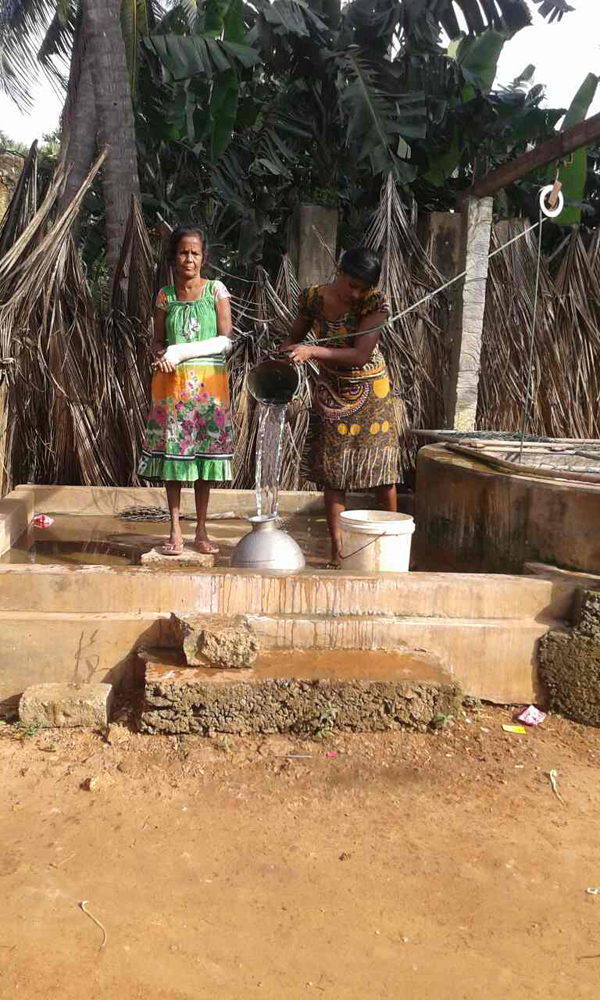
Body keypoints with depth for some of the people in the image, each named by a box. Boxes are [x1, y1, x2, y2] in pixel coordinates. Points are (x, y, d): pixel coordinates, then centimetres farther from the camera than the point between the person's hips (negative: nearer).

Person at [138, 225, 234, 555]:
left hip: (208, 382, -1)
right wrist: (161, 355, -11)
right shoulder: (165, 295, 9)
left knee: (206, 451, 1)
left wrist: (181, 351, -14)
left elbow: (226, 340, -6)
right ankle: (175, 531, 8)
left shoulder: (216, 290, 2)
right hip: (172, 383, 2)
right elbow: (157, 341, 12)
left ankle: (201, 531, 10)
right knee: (173, 451, 0)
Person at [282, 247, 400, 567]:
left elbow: (360, 354, -26)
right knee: (333, 471, 0)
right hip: (332, 393, 2)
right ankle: (337, 549, 5)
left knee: (381, 466, 0)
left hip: (370, 390, -2)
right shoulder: (313, 297, -7)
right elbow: (294, 338, 7)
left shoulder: (375, 302, -17)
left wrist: (313, 352, -33)